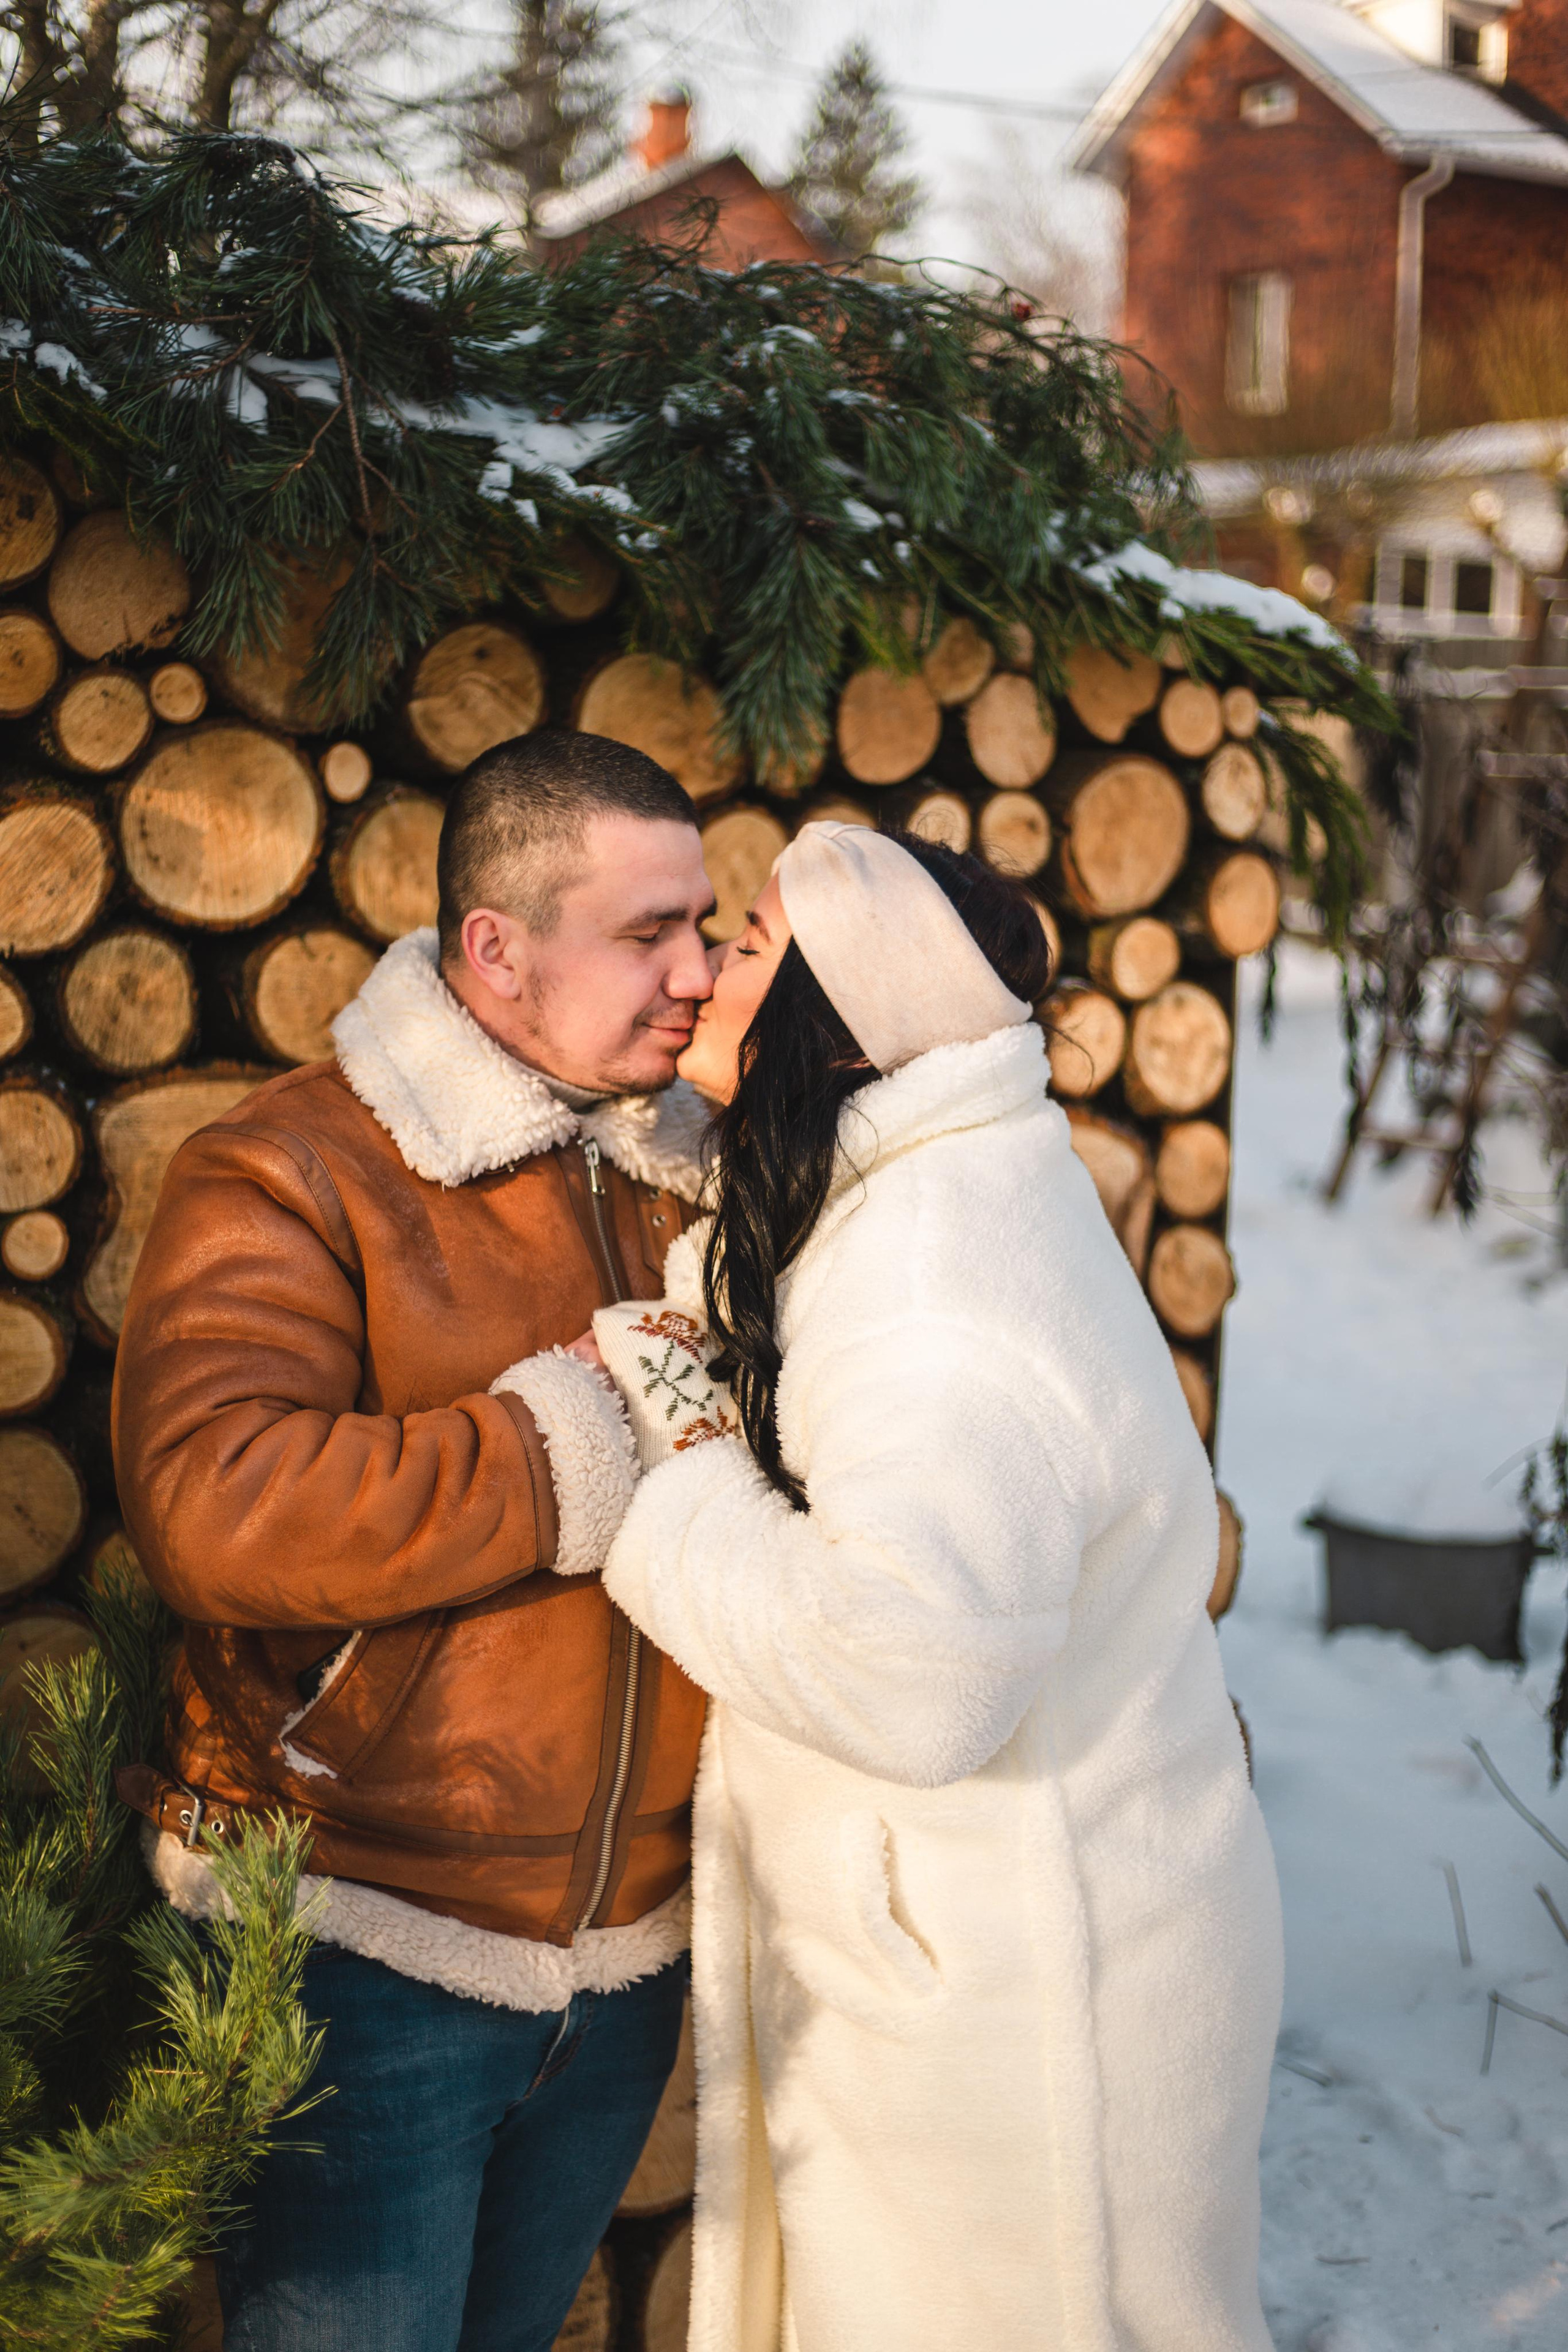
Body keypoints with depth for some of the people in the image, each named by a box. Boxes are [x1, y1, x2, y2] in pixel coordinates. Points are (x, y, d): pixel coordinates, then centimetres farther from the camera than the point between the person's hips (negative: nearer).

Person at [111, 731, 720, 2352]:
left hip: (626, 1954, 7)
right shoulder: (291, 1174, -14)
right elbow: (214, 1504, -30)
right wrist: (597, 1441, -27)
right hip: (363, 1956, -6)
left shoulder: (682, 1178, 7)